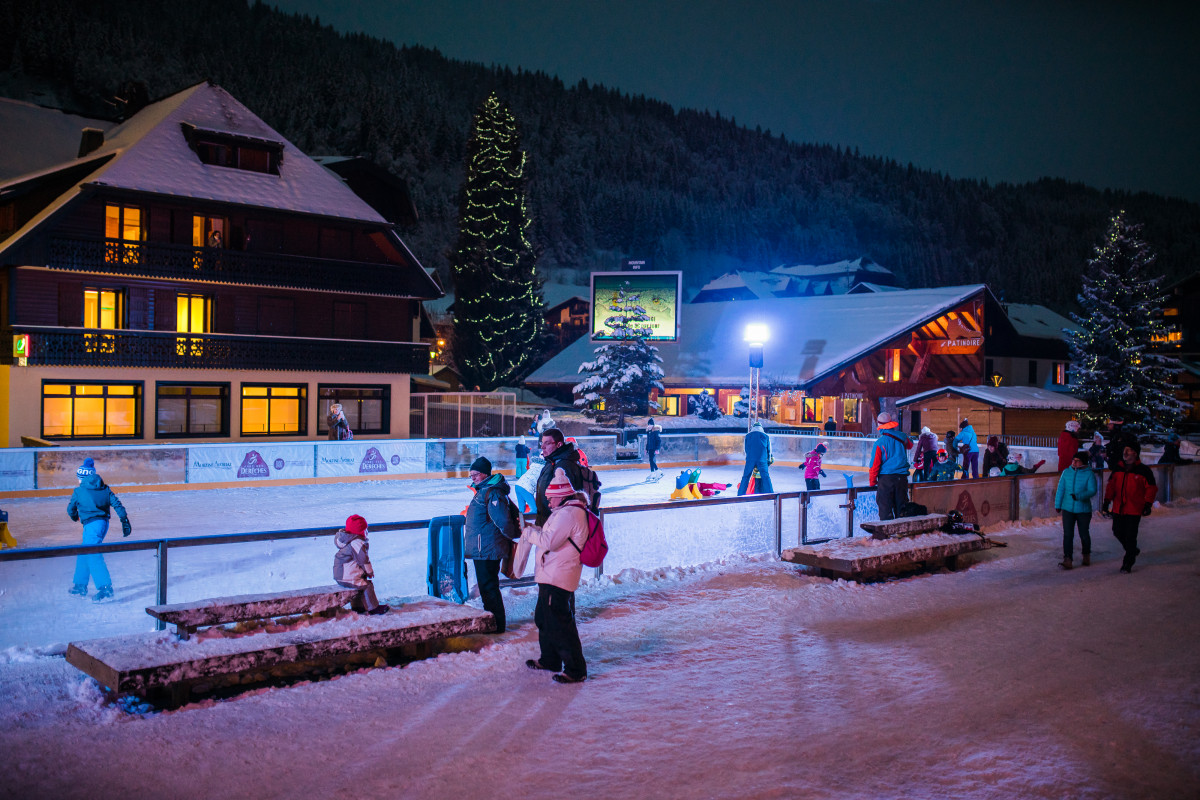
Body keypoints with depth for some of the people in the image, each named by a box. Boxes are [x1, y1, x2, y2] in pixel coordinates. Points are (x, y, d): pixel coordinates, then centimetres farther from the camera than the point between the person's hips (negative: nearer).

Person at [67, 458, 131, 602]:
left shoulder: (79, 491, -2)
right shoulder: (104, 488, 10)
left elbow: (71, 509, 10)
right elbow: (117, 504, 3)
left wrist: (75, 517, 32)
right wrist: (125, 521, 2)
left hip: (91, 524, -8)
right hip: (104, 522, 8)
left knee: (93, 556, -12)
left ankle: (105, 588, -23)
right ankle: (80, 586, 30)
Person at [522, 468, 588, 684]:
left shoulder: (568, 514, -19)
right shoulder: (572, 511, 16)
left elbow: (549, 541, -23)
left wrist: (529, 533, -8)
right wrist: (535, 530, 8)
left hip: (557, 579, -12)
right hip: (551, 577, 12)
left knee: (559, 622, -8)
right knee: (544, 618, 23)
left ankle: (576, 669, -3)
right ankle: (549, 660, 37)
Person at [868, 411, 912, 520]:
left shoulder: (879, 443, -12)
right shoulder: (902, 437, 1)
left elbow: (875, 464, -10)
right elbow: (910, 445, 27)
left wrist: (872, 481, 1)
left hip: (886, 478, -4)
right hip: (902, 477, 4)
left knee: (885, 508, 1)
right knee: (901, 507, 13)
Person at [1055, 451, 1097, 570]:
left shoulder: (1089, 474, -6)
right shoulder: (1066, 472, 3)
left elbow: (1092, 491, -13)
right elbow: (1060, 489, 9)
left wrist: (1079, 496, -28)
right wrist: (1058, 505, 9)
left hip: (1083, 510, -2)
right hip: (1068, 509, 2)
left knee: (1084, 534, 11)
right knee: (1067, 534, -6)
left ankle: (1086, 556, 34)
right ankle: (1067, 560, -7)